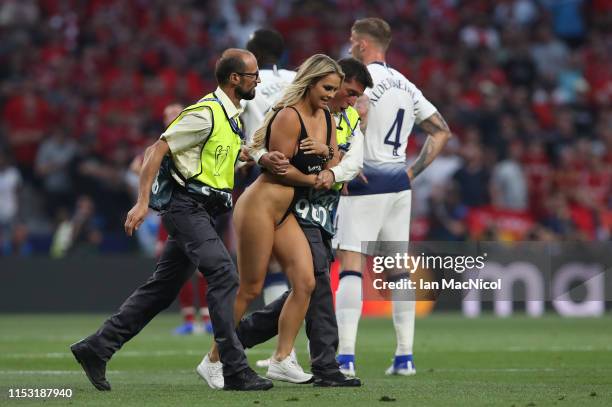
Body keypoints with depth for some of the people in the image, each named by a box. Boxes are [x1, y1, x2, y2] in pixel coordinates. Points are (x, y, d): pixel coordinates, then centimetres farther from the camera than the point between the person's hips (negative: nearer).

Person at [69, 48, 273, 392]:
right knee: (224, 275, -19)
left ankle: (96, 349, 16)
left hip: (201, 210, 10)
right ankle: (235, 369, -21)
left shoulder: (232, 115, 16)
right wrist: (143, 202, -20)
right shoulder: (205, 114, -13)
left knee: (163, 289, 10)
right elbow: (159, 149, -15)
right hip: (186, 205, -10)